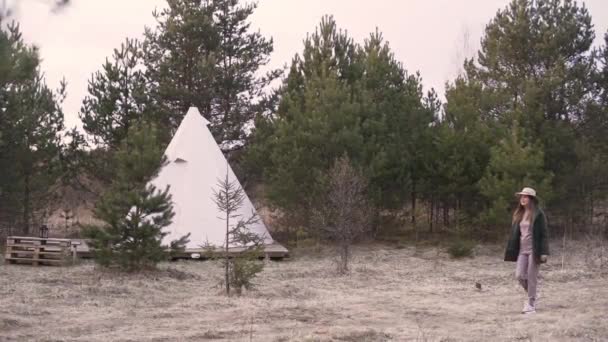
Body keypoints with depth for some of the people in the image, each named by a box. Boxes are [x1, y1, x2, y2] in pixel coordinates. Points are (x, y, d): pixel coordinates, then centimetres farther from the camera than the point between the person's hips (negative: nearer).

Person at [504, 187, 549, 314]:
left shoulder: (538, 214, -8)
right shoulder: (519, 214, 10)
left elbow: (544, 234, -9)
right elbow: (514, 233, 13)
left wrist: (543, 252, -16)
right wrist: (511, 251, 10)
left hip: (534, 250, -6)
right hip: (522, 250, 6)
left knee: (531, 277, -2)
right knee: (519, 275, 1)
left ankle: (531, 304, 8)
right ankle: (532, 295, 24)